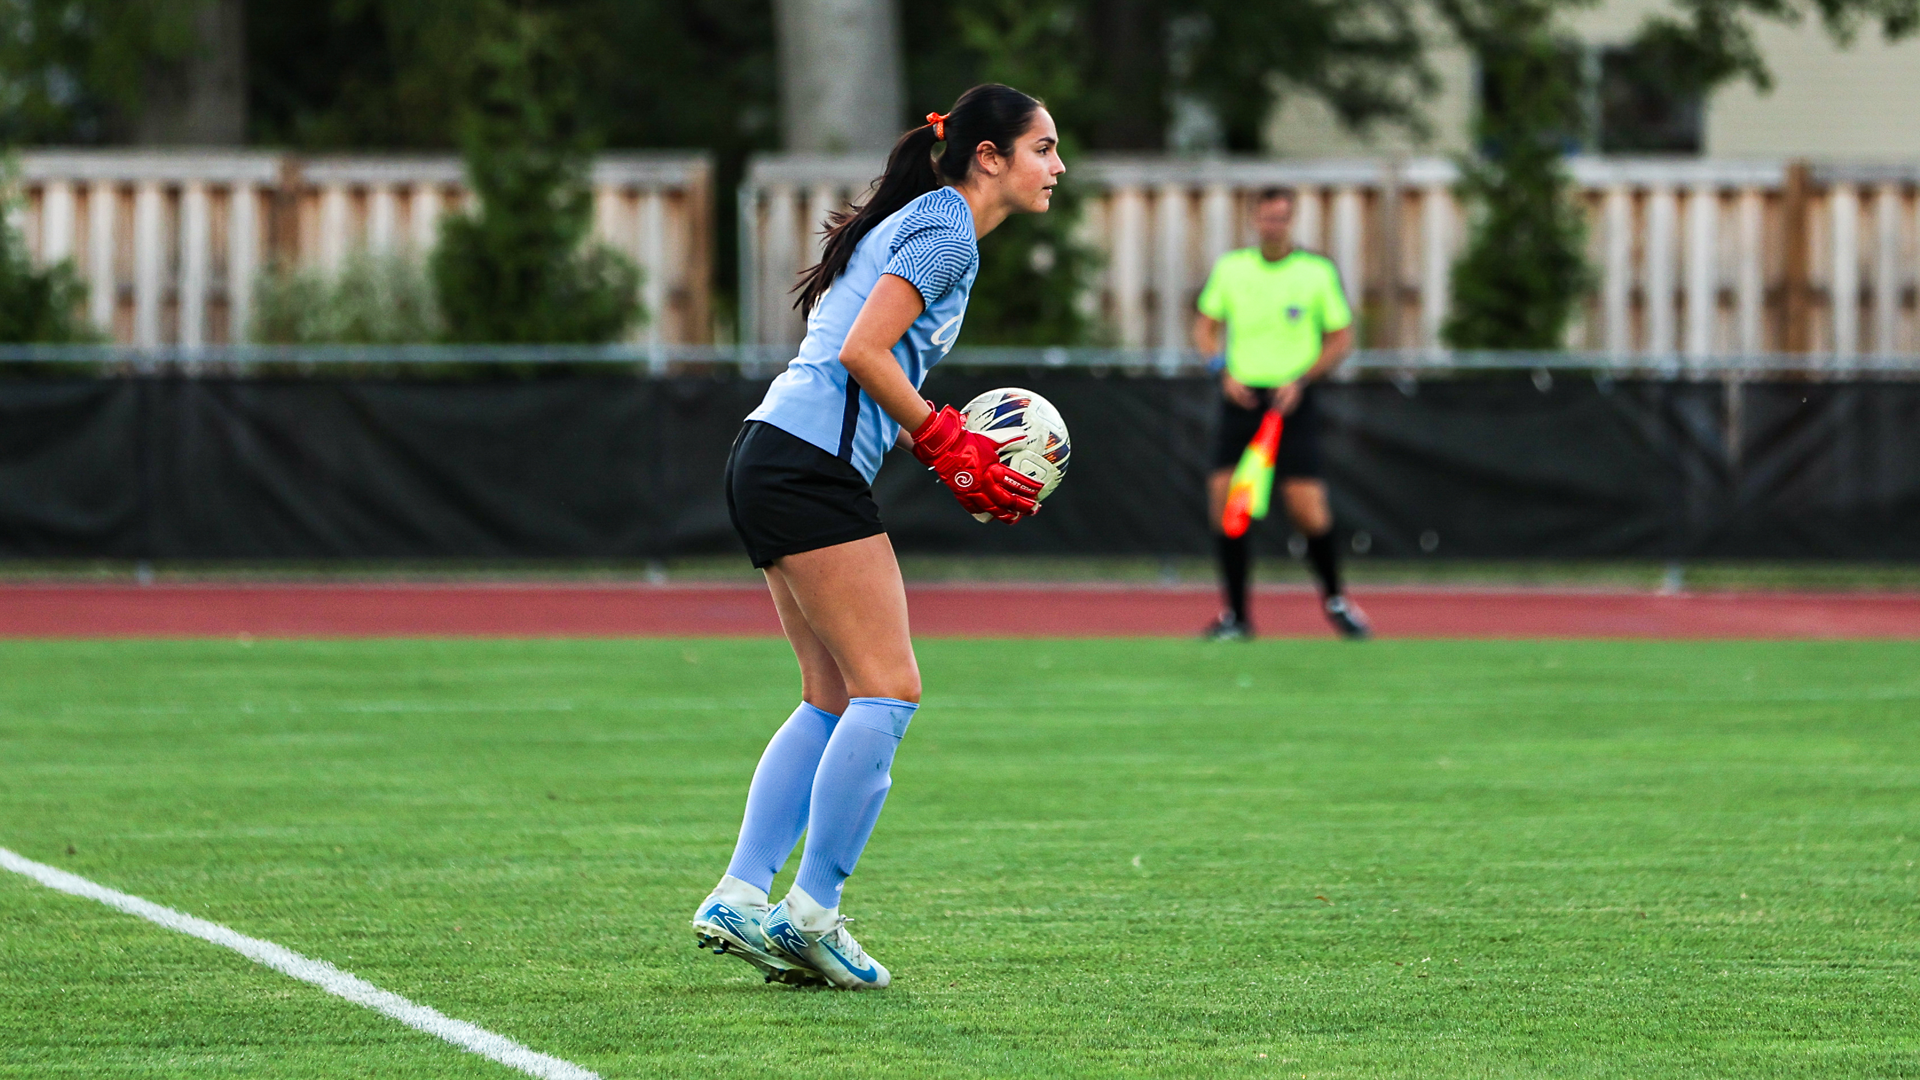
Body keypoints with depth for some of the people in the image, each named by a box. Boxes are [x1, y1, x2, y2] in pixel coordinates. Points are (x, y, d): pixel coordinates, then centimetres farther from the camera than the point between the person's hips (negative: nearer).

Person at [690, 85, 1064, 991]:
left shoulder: (922, 222, 23)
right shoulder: (945, 230, -8)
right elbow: (862, 352, -17)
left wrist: (961, 457, 12)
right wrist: (949, 445, -10)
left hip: (772, 461, 10)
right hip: (812, 465, -10)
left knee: (834, 697, 10)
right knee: (887, 688, -10)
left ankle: (740, 898, 4)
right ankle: (812, 912, -12)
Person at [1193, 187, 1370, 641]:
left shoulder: (1318, 272, 0)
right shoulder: (1229, 268, 7)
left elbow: (1341, 339, 4)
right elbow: (1205, 327, 14)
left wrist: (1300, 380, -9)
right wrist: (1225, 373, -3)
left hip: (1292, 403, -2)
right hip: (1241, 397, 2)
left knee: (1308, 510, -10)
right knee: (1224, 501, -9)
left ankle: (1334, 598, 16)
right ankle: (1236, 615, 2)